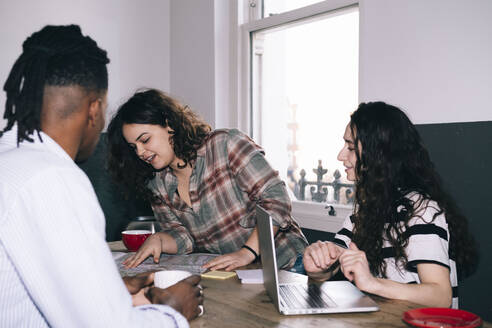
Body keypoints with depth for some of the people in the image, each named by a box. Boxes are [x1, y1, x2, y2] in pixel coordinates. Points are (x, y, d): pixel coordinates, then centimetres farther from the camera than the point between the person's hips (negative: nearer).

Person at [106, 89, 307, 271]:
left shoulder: (226, 144, -12)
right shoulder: (156, 186, 7)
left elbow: (277, 199, -16)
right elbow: (181, 236, 8)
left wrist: (246, 253, -25)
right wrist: (158, 240, -15)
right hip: (217, 272, 7)